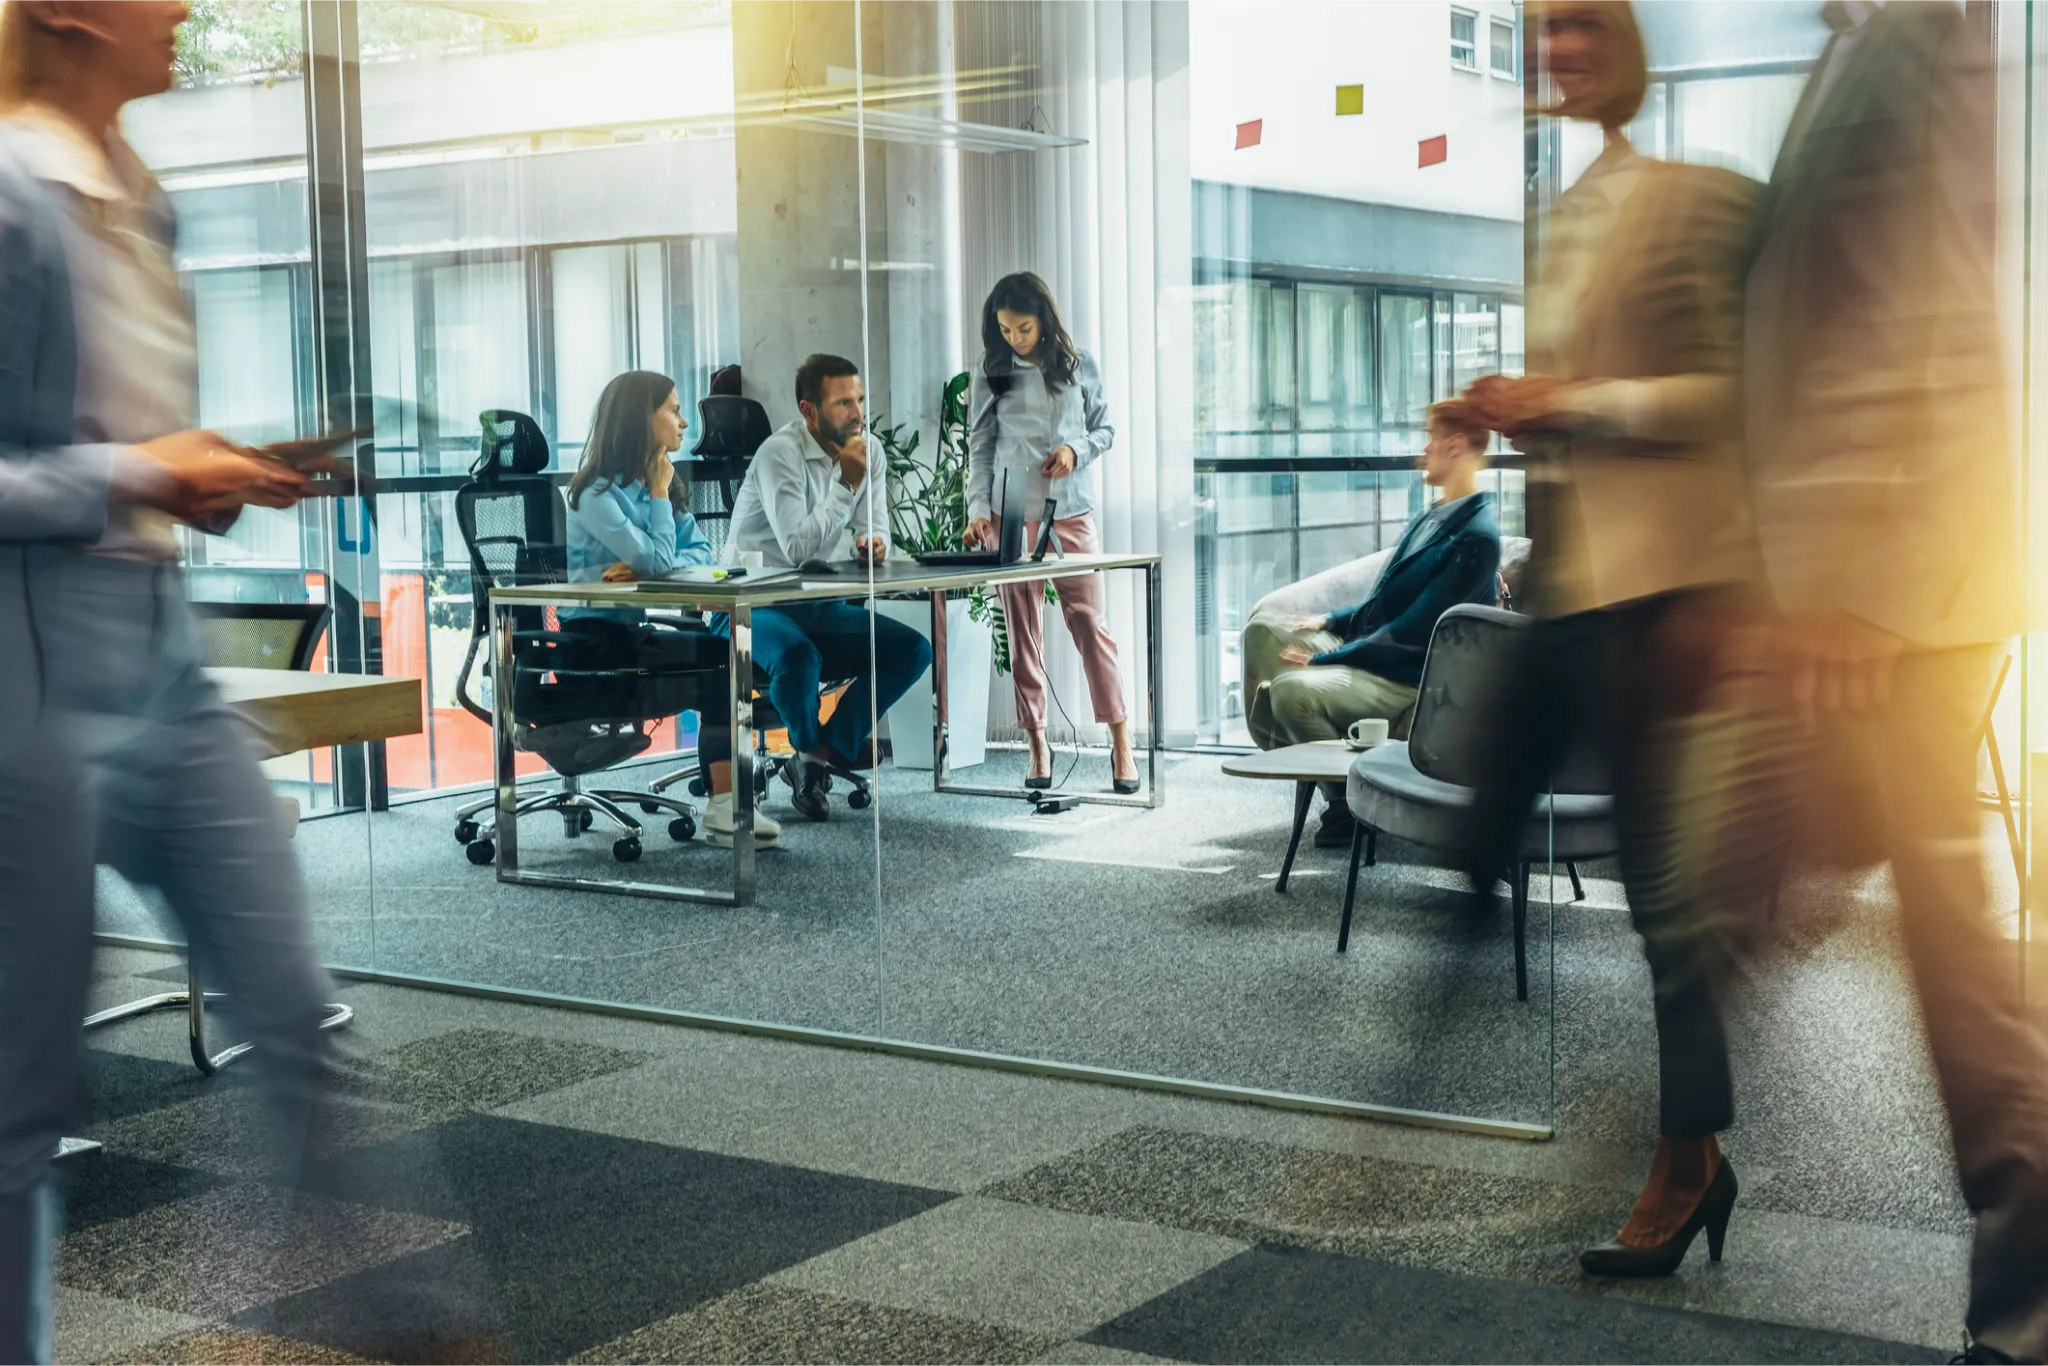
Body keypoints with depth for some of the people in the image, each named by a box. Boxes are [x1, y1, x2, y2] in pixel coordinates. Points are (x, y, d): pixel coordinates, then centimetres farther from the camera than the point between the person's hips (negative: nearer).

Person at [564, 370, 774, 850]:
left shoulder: (660, 484, 13)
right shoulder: (598, 494, -12)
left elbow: (702, 551, 1)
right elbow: (657, 560, -21)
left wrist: (643, 567, -17)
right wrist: (659, 494, -8)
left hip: (635, 628, 7)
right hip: (597, 635, -7)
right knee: (725, 655, -20)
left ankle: (725, 804, -20)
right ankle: (722, 806, -15)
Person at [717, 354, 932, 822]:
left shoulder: (865, 450, 4)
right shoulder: (781, 453, -18)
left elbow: (874, 532, 8)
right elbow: (798, 547, -27)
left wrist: (871, 545, -17)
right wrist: (847, 483, -27)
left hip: (821, 607, 7)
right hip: (756, 604, -7)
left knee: (913, 650, -10)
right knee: (798, 656, -38)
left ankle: (815, 762, -9)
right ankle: (817, 752, -5)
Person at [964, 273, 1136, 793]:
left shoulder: (1080, 366, 5)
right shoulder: (991, 373, 5)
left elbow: (1105, 429, 12)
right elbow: (980, 448, 6)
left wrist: (1077, 449, -9)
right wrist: (979, 510, -5)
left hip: (1072, 514, -1)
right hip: (1011, 517, 1)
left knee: (1090, 624, -4)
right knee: (1023, 632, 3)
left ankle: (1121, 745, 0)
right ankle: (1037, 745, 11)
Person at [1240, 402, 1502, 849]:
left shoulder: (1476, 536, -19)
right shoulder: (1430, 518, 13)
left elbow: (1413, 633, -22)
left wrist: (1323, 659, -20)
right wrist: (1330, 622, 7)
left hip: (1406, 679, -10)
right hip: (1362, 644, 10)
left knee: (1291, 690, -31)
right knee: (1262, 629, 3)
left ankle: (1349, 805, -11)